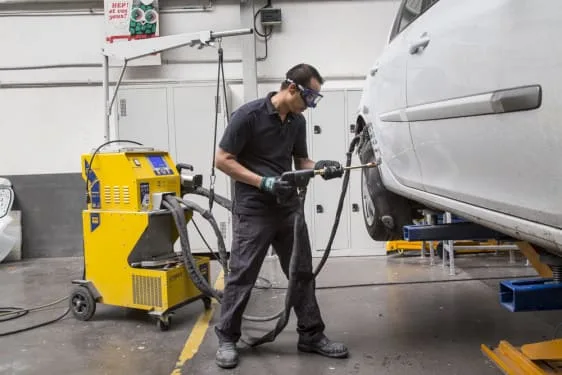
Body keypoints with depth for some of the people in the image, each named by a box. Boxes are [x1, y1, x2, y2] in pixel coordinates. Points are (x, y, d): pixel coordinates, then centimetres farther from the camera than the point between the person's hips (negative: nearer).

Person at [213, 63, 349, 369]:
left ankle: (312, 335, 22)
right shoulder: (249, 115, -13)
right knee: (242, 276, 1)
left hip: (289, 208, 7)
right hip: (253, 210, -6)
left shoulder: (298, 121, 7)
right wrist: (263, 182, -20)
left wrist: (320, 168, -7)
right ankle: (227, 338, 17)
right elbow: (223, 160, -13)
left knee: (303, 273, 9)